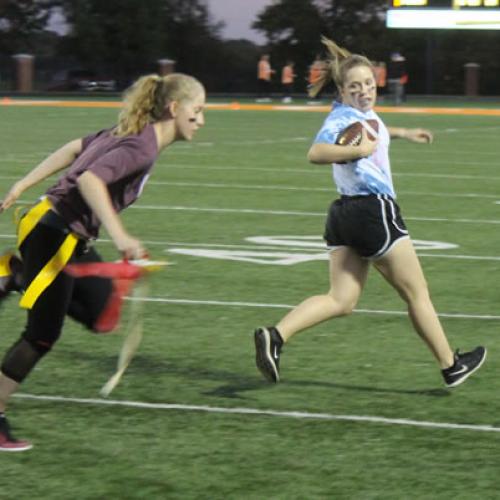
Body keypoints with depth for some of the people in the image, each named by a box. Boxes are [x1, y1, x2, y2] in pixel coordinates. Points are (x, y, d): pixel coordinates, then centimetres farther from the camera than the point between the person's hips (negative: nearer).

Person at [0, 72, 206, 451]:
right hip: (52, 235, -9)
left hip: (73, 240, 9)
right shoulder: (142, 148, -20)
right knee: (43, 334, -2)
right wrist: (120, 237, -41)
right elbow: (89, 178, -33)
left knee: (102, 314, 14)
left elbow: (75, 148, 15)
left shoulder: (131, 133, 8)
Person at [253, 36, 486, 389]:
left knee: (342, 300, 4)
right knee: (417, 294, 7)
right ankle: (451, 366, 20)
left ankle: (275, 336, -15)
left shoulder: (362, 112, 12)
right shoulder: (343, 118, -18)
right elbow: (316, 153, -36)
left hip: (346, 214, 9)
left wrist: (403, 133, 43)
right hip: (374, 211, -9)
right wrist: (361, 150, -32)